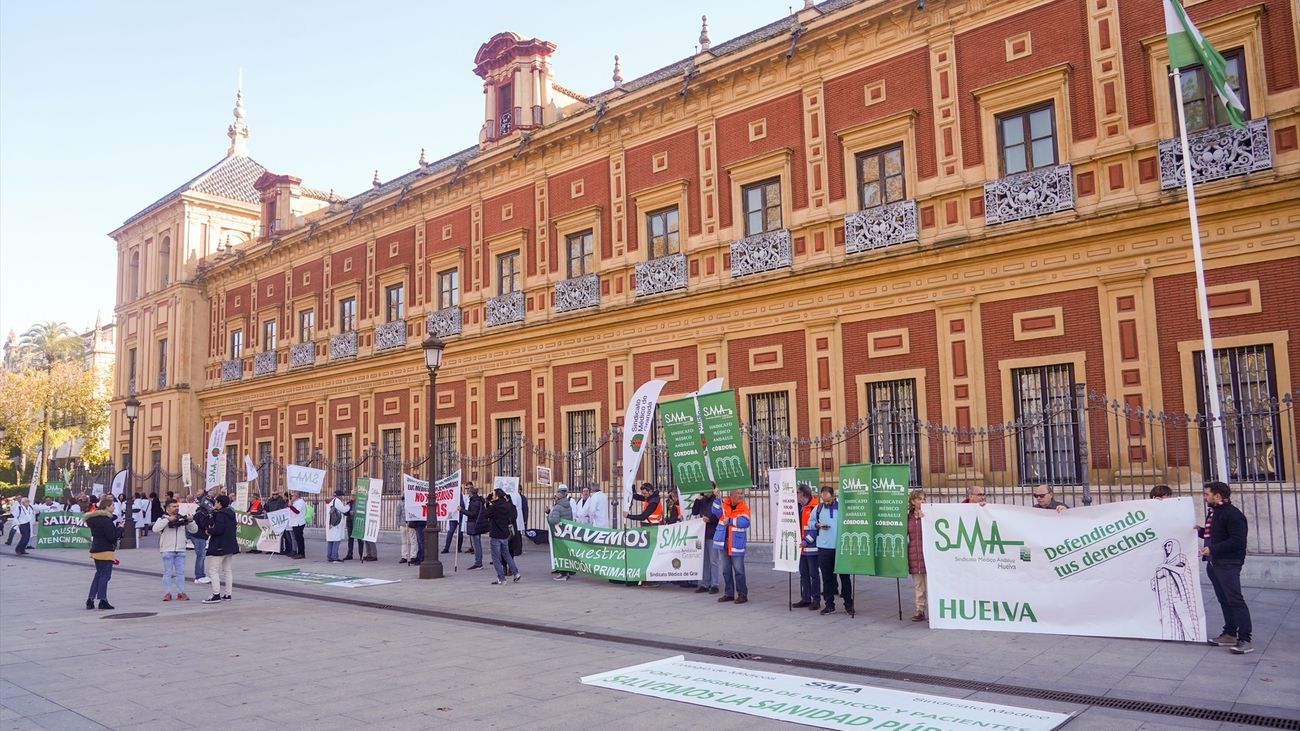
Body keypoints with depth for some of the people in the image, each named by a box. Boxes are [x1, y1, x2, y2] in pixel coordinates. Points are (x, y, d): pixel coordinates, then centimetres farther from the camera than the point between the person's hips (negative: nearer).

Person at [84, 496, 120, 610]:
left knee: (99, 574, 17)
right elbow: (112, 537, -21)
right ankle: (103, 601, 1)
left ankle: (90, 600, 16)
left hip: (95, 550, 9)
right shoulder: (106, 520, -19)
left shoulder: (93, 518, 10)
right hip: (105, 551, -9)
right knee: (105, 575, -1)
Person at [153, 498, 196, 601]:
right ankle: (167, 593, 6)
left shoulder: (182, 518, 12)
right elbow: (155, 529, -19)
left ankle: (181, 593, 8)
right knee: (168, 572, 1)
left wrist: (190, 522, -7)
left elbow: (193, 530, 12)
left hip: (180, 550, 4)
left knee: (180, 572, 5)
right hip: (167, 550, -4)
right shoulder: (163, 518, 0)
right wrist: (168, 520, -23)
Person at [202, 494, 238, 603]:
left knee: (213, 570, -4)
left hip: (219, 546, -10)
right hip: (230, 545, 10)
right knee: (227, 569, 14)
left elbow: (218, 529, -25)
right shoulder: (231, 514, 12)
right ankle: (227, 594, 17)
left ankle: (216, 594, -8)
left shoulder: (220, 514, -16)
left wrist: (209, 531, -6)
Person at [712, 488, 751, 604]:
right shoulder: (724, 504, 5)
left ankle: (742, 594, 5)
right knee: (726, 570, 12)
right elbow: (716, 513, -9)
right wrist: (716, 498, -16)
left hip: (736, 544, -4)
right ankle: (729, 593, 21)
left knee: (739, 570, -3)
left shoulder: (744, 508, -6)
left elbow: (744, 522, -20)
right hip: (723, 542, 4)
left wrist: (730, 521, -22)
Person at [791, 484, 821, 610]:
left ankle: (816, 600, 6)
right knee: (803, 573, 12)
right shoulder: (801, 508, 14)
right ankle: (806, 598, 19)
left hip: (812, 547, -9)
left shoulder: (814, 508, -14)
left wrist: (807, 541, -20)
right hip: (803, 547, 9)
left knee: (814, 573, -1)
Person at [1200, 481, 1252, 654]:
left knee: (1235, 600, -10)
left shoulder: (1232, 514, -15)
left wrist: (1213, 549, -24)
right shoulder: (1215, 512, 15)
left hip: (1228, 564, -10)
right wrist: (1200, 531, 9)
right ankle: (1229, 634, 21)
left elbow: (1237, 541, -22)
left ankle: (1245, 640, -9)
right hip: (1214, 563, 10)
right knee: (1224, 600, 14)